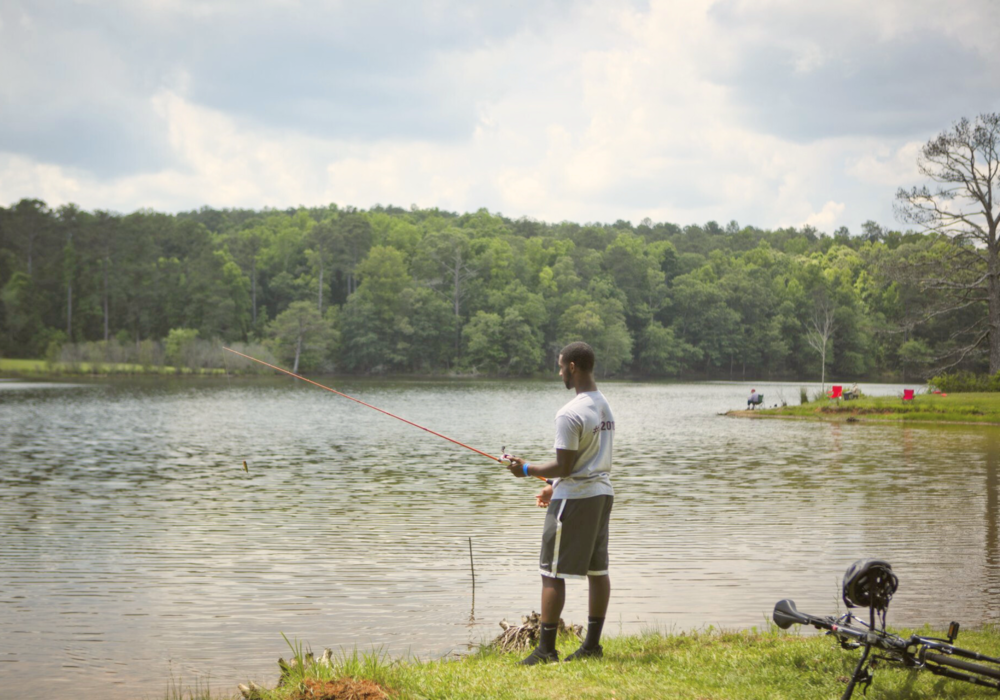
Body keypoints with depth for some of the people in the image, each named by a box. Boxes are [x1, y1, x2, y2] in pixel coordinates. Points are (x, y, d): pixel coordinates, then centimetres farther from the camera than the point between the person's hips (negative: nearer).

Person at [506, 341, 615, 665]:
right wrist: (555, 486, 23)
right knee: (597, 570, 11)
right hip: (602, 492, 9)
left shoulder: (570, 413, -19)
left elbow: (564, 466, -19)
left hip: (574, 499, -9)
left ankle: (546, 649, -2)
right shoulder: (605, 407, 10)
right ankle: (592, 644, 17)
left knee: (552, 573, -3)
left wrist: (527, 469, -4)